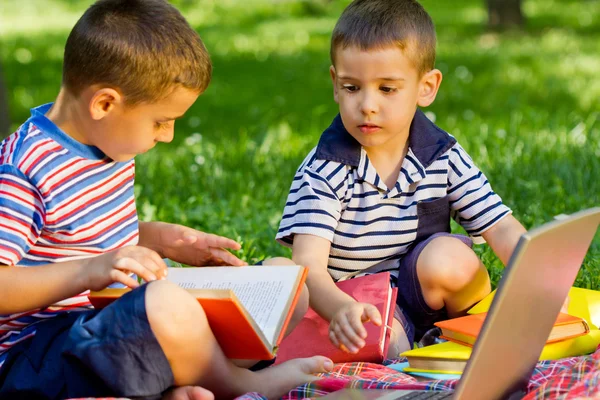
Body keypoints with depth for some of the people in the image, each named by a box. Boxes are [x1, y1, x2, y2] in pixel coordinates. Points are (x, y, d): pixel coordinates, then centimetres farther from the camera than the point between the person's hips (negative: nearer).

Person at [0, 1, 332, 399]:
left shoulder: (108, 141, 9)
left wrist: (163, 239, 8)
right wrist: (88, 271, -34)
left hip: (123, 326, 9)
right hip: (36, 355, -9)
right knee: (166, 304, -40)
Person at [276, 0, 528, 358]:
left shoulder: (445, 158, -3)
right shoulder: (324, 170, -14)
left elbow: (503, 229, -4)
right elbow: (308, 264, -25)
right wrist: (341, 309, -49)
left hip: (427, 300, 4)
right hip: (358, 309, -4)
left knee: (447, 258, -28)